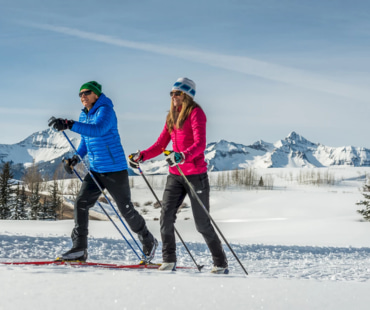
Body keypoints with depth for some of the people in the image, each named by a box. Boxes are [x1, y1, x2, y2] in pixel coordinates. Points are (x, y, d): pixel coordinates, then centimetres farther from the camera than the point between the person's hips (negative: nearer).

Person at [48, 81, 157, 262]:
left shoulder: (105, 110, -14)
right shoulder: (84, 115, 12)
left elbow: (98, 129, -35)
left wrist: (69, 125, -43)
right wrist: (76, 157, 6)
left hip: (115, 170, -8)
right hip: (95, 170, 8)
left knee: (126, 210, 1)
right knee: (81, 203, -7)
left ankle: (149, 243, 22)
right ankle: (79, 249, -3)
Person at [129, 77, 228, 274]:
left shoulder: (195, 113, -9)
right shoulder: (172, 116, 14)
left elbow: (200, 144, -21)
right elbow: (160, 145, 14)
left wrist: (182, 156, -38)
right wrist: (141, 156, 0)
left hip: (196, 175, -6)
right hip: (175, 175, 6)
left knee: (202, 223, 0)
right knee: (166, 216, -7)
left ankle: (221, 264, 13)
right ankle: (169, 261, 3)